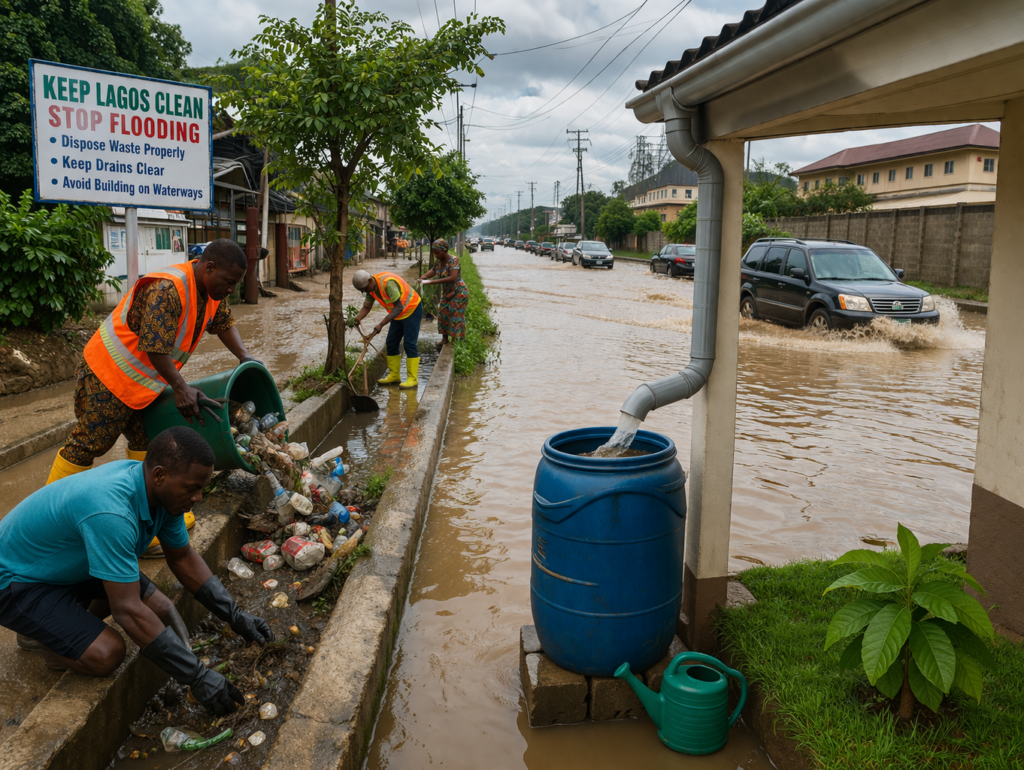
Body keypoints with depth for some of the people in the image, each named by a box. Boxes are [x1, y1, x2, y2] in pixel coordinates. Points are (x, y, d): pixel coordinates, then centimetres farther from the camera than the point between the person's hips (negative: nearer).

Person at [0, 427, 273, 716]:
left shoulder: (164, 491, -13)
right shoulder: (110, 512, -40)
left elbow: (183, 559, 3)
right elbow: (128, 610, -37)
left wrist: (234, 615, -3)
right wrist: (197, 677, -33)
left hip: (71, 564, 8)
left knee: (160, 611, -3)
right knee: (106, 654, -24)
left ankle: (56, 625, 15)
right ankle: (43, 637, 6)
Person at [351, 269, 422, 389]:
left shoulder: (387, 283, -32)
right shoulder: (371, 288, -4)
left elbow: (399, 307, -33)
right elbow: (366, 307, -3)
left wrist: (381, 325, -36)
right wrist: (357, 319, -24)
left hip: (412, 311, -9)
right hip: (398, 314, 9)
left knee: (410, 344, -10)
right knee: (391, 344, 8)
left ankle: (412, 378, -6)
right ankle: (394, 375, 16)